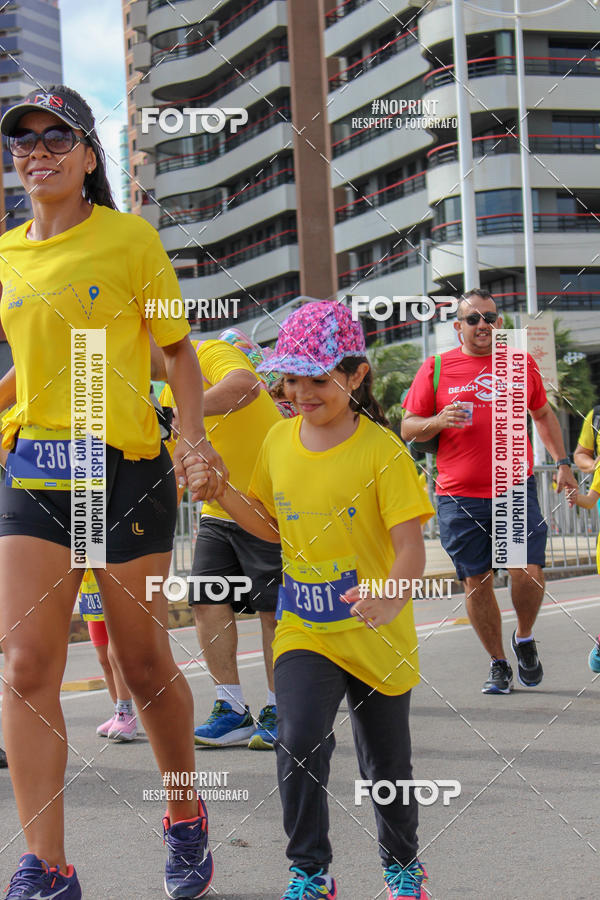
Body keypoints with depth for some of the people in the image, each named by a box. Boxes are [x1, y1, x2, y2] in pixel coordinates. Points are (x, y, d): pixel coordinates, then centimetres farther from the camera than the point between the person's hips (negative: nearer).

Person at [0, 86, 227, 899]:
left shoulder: (131, 238, -1)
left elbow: (178, 350, 3)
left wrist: (193, 435, -11)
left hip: (125, 465, -3)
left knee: (145, 663, 6)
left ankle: (187, 823, 30)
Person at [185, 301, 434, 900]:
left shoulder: (380, 448, -14)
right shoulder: (278, 441, 1)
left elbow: (410, 546, -20)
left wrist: (390, 603, -39)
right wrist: (221, 494, -2)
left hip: (375, 636, -2)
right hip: (303, 629, 3)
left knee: (385, 765, 12)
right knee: (299, 741, -19)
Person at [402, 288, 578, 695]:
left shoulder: (522, 365, 10)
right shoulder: (436, 368, 4)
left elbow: (544, 415, 23)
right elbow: (408, 428, 7)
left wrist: (562, 463, 15)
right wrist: (439, 421, -13)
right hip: (460, 497, 0)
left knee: (529, 573, -10)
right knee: (476, 581, 4)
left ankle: (524, 638, 20)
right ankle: (499, 664, 20)